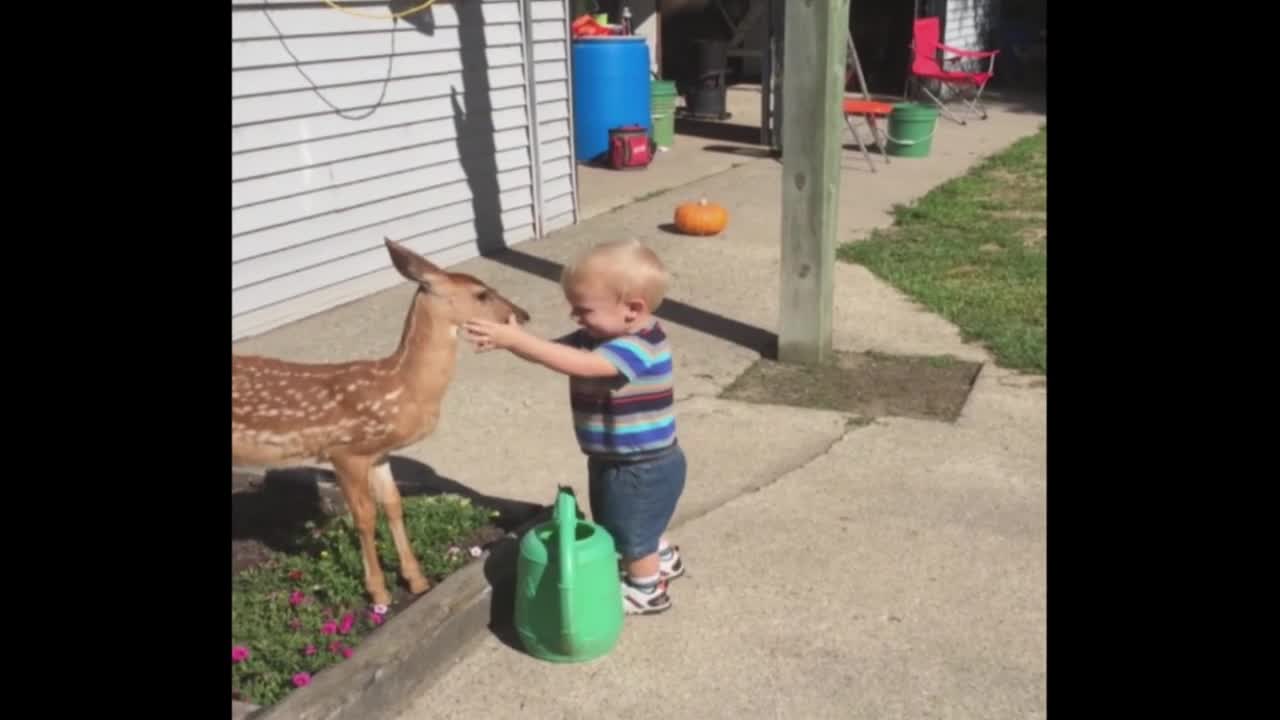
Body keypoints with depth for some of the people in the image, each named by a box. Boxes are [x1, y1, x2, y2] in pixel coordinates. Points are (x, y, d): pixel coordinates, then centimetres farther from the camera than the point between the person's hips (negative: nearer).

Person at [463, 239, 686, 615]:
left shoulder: (640, 346, -33)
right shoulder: (599, 334, -3)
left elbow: (580, 364, -45)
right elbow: (555, 350, -7)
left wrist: (516, 340, -47)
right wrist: (510, 338, -27)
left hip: (643, 468, -9)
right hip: (618, 462, 9)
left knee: (633, 534, 13)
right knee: (640, 525, 30)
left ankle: (646, 590, 36)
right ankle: (663, 559, 54)